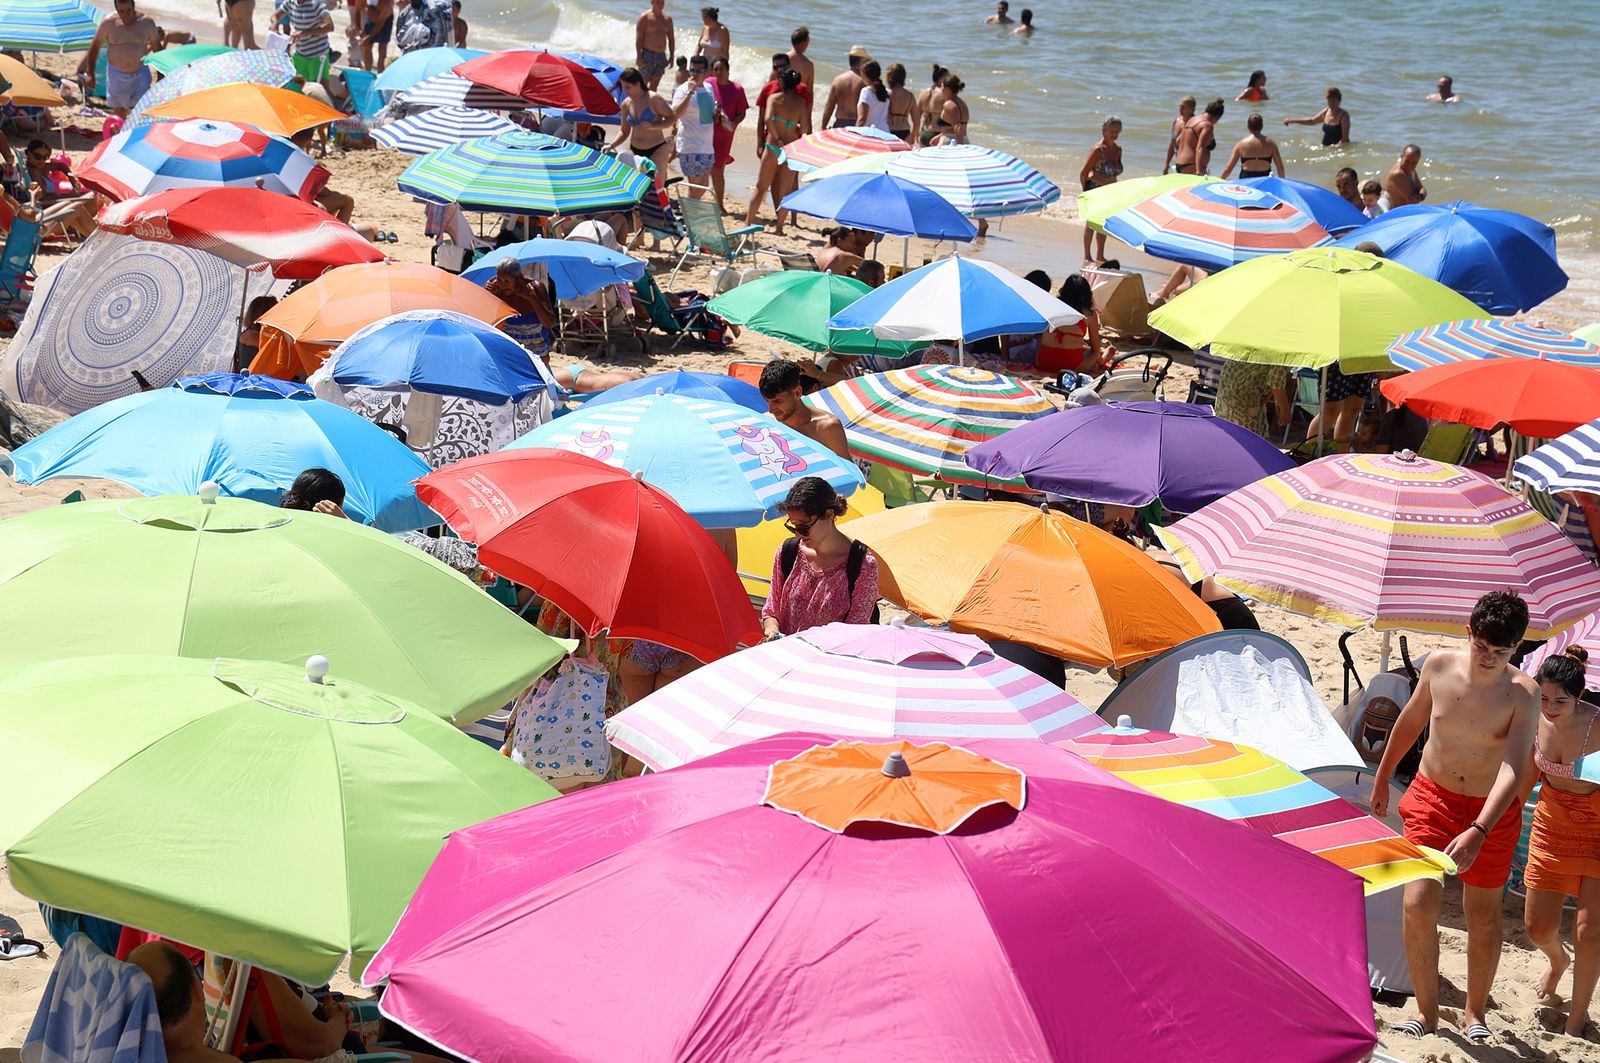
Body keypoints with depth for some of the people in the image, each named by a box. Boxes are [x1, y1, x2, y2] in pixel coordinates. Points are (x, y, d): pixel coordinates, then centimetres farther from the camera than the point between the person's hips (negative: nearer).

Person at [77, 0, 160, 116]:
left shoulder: (146, 22, -7)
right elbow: (95, 46, 3)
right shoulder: (108, 22, -8)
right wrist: (89, 74, 1)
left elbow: (157, 48, 5)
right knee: (120, 111, 9)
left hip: (140, 72, -1)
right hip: (117, 74, 1)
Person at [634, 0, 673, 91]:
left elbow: (671, 39, 16)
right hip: (647, 55, -5)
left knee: (654, 86, 6)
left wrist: (671, 56, 10)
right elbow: (639, 38, -8)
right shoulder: (645, 17, -4)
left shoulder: (668, 18, 12)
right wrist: (638, 56, -15)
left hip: (661, 56, 5)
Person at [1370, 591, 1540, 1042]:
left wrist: (1478, 831, -40)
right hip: (1433, 798, 2)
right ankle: (1426, 1013, 3)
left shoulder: (1523, 693, -20)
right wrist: (1382, 777, 19)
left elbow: (1513, 769, -28)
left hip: (1492, 811, -1)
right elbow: (1411, 720, 9)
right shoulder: (1439, 665, -10)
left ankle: (1474, 1014, 29)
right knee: (1419, 903, -12)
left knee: (1483, 917, 10)